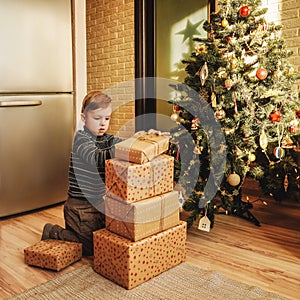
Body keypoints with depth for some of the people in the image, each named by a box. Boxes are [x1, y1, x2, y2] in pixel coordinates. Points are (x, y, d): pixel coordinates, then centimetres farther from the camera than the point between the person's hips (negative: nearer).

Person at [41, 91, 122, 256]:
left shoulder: (107, 139, 6)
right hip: (81, 205, -7)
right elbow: (97, 158, -34)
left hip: (100, 202, 8)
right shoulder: (81, 138, -17)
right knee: (91, 248, 1)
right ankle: (52, 231, 19)